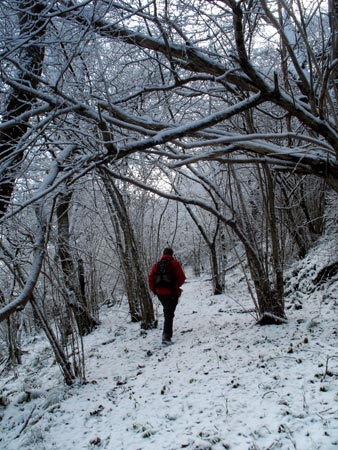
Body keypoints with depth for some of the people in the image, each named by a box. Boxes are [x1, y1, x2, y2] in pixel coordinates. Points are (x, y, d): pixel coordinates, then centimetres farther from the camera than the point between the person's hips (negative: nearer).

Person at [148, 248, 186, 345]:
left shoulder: (156, 265, 5)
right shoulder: (175, 263, -6)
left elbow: (150, 278, 1)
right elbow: (182, 278, -9)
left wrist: (154, 290, 11)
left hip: (160, 293, 5)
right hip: (172, 293, -5)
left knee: (167, 311, 24)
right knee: (169, 314, -3)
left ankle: (167, 333, 30)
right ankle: (166, 336, -14)